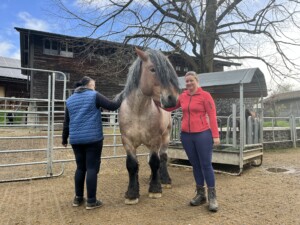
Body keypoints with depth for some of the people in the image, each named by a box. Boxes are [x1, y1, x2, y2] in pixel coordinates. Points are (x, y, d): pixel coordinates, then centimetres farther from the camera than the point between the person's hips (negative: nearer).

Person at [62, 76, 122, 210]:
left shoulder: (70, 100, 14)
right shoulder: (94, 95, -3)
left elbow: (66, 122, 16)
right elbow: (112, 106, -5)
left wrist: (64, 139, 25)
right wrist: (122, 99, 14)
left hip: (76, 140, 6)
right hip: (93, 138, -6)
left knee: (80, 167, 16)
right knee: (92, 168, 0)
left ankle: (78, 198, 23)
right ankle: (91, 201, 4)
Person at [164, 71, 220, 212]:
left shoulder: (205, 95, -5)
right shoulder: (182, 96, 8)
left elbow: (212, 116, -9)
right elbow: (169, 107, 19)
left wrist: (215, 135, -14)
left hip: (203, 134, -5)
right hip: (186, 135, 5)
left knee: (206, 165, 0)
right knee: (195, 165, 13)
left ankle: (212, 196, 13)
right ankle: (200, 194, 26)